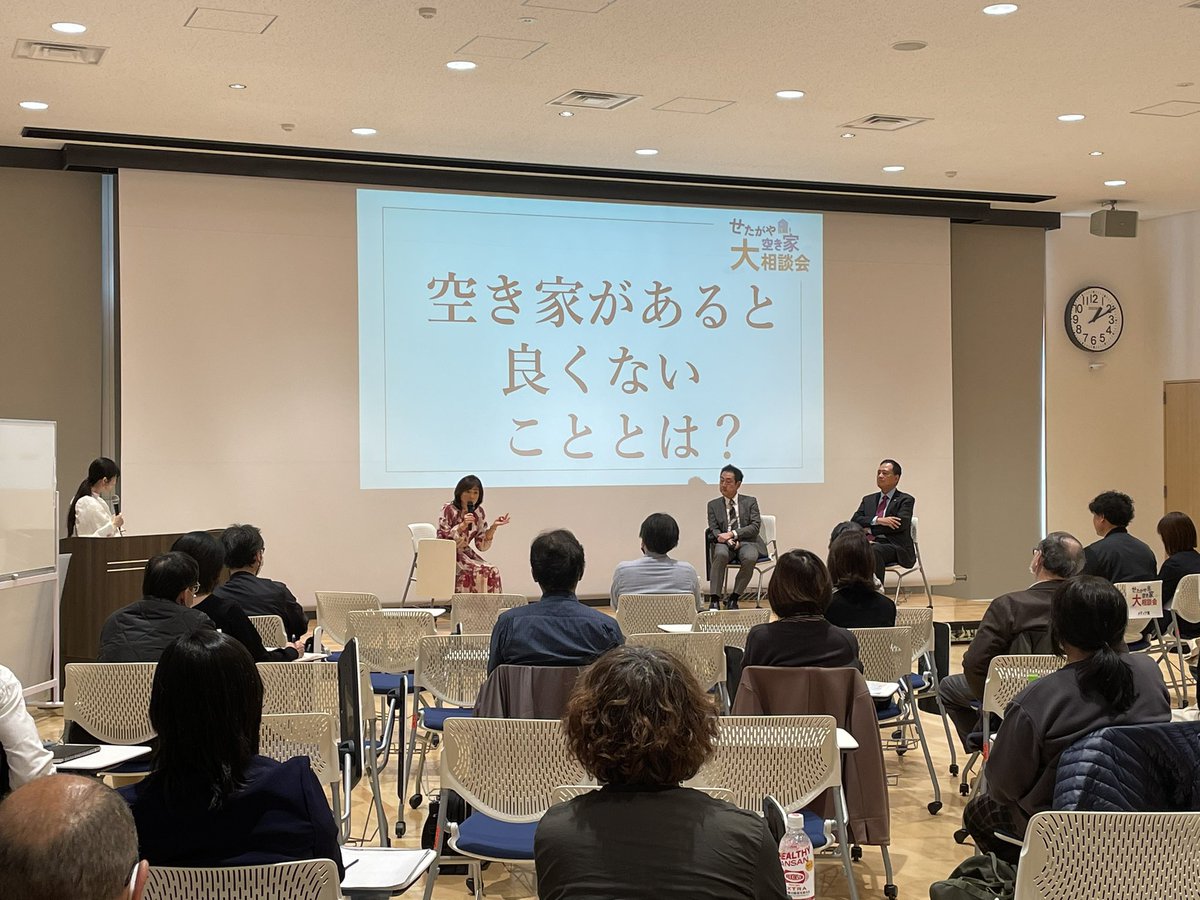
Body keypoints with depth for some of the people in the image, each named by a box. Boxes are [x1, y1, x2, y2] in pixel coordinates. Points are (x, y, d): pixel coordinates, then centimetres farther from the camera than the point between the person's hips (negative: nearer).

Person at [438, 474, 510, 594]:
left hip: (465, 554, 5)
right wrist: (462, 525, -26)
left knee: (492, 572, -20)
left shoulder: (479, 513, 4)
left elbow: (482, 545, 3)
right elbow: (442, 539, -17)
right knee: (476, 572, -28)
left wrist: (494, 527, -10)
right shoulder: (448, 510, -10)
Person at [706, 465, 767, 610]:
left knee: (750, 558, -36)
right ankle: (714, 599, -35)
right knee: (720, 554, -36)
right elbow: (714, 529, 3)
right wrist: (729, 541, -19)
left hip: (746, 542, 0)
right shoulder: (713, 505, 13)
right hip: (724, 543, 0)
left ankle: (733, 598, -20)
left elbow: (755, 526, -2)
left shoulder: (750, 502, 10)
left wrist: (732, 534, -16)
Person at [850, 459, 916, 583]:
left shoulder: (905, 500, 8)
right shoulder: (868, 500, 23)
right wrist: (878, 520, -11)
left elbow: (901, 524, -9)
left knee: (874, 551, -38)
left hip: (895, 547, -4)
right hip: (870, 544, 4)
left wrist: (870, 529, -7)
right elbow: (854, 521, 8)